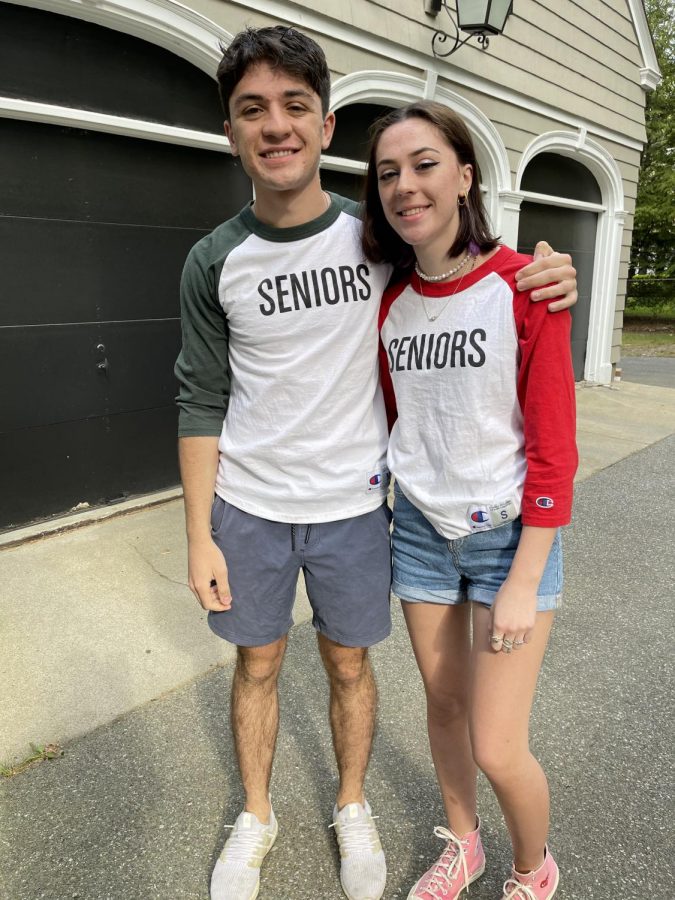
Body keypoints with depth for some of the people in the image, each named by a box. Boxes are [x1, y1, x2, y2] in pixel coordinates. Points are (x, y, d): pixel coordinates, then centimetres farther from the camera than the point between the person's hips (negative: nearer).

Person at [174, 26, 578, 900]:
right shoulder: (215, 261, -5)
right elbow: (202, 404, -2)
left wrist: (543, 282, -14)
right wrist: (199, 537, -4)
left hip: (351, 507, 0)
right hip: (248, 507, 1)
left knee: (348, 665, 16)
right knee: (256, 664, 16)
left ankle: (352, 808, 43)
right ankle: (255, 815, 43)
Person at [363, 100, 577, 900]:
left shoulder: (524, 286, -13)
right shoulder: (391, 303, 1)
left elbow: (553, 446, -14)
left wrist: (524, 584, -15)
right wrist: (396, 505, 8)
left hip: (509, 533, -4)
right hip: (420, 529, 5)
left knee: (496, 749, 1)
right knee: (442, 702, 19)